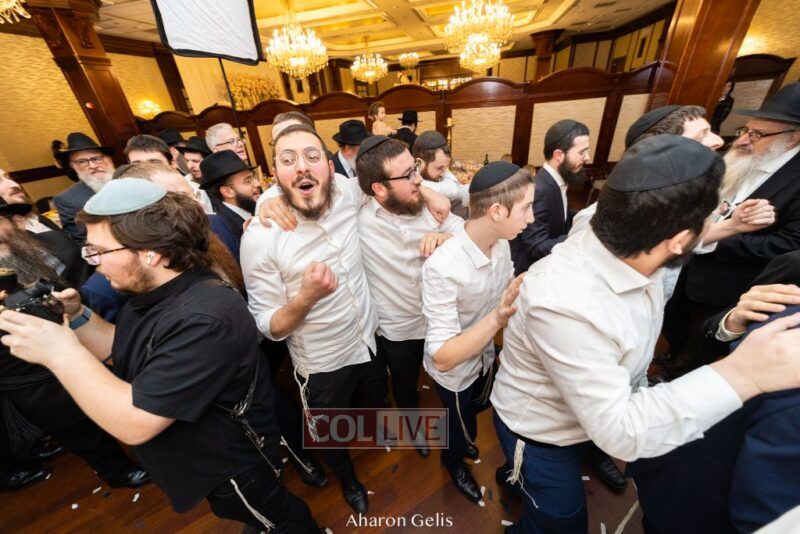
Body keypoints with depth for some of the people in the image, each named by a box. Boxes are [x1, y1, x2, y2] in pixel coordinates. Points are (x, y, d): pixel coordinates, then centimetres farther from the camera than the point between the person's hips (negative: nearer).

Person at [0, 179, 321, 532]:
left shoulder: (204, 319, -39)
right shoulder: (152, 292, -5)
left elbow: (134, 423, -34)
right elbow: (120, 351, 9)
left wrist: (61, 351, -29)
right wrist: (76, 316, -6)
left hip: (232, 462, -8)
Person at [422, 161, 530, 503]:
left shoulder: (501, 244, -16)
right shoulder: (442, 268, -39)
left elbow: (507, 291, -1)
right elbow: (442, 357, -36)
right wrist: (497, 317, -46)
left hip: (485, 356, 6)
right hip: (454, 371, -6)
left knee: (479, 408, 35)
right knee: (463, 429, 24)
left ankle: (460, 437, 71)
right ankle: (452, 461, 62)